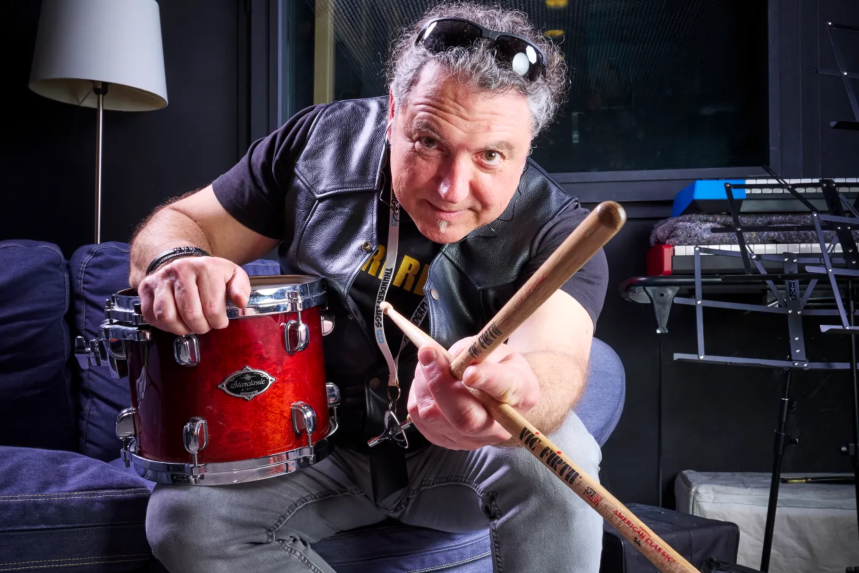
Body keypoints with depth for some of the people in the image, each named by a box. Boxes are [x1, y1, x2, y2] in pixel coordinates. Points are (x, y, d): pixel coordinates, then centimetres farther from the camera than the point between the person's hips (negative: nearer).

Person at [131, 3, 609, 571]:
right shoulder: (323, 141, -12)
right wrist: (175, 260, -29)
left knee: (555, 453, -32)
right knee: (184, 517, -20)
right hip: (319, 447, 3)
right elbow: (183, 222, -3)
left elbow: (557, 358, -40)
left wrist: (515, 393, -66)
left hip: (452, 460, -2)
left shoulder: (556, 229, -20)